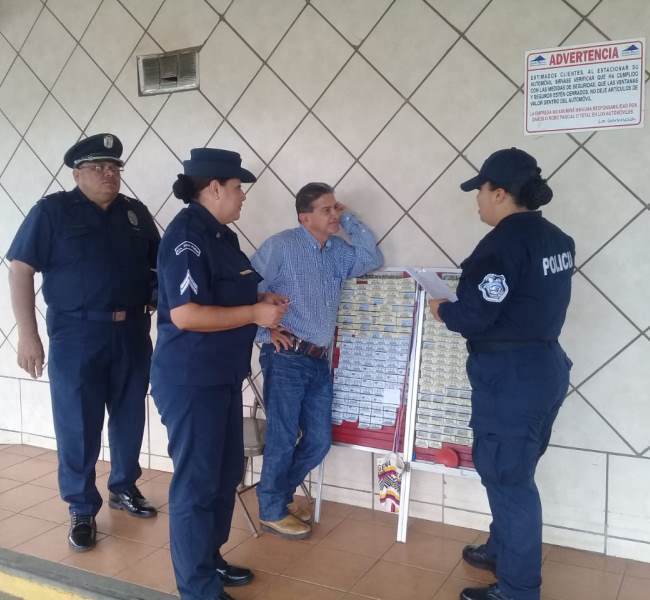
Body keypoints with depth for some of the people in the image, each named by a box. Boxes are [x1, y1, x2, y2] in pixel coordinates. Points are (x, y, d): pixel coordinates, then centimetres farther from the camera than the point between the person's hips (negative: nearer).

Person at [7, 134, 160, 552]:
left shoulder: (136, 213, 9)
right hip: (78, 335, -4)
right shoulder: (53, 210, -3)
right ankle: (82, 510, 19)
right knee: (78, 426, 3)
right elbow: (21, 269, -6)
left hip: (132, 333, 4)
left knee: (130, 417, 14)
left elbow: (160, 263, 14)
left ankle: (124, 488, 34)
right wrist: (28, 334, -12)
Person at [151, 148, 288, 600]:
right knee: (197, 482, 1)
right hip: (190, 380, -10)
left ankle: (210, 560, 36)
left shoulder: (220, 234, 11)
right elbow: (184, 314, -26)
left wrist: (261, 302, 6)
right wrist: (255, 313, -19)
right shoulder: (186, 234, -18)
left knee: (226, 473, 19)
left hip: (223, 375, 10)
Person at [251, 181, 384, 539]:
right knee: (283, 437, 1)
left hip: (319, 361, 7)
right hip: (286, 358, -7)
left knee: (319, 440, 11)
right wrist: (267, 329, -11)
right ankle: (272, 512, 19)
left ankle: (281, 493, 32)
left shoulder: (338, 251, 13)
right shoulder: (281, 246, -7)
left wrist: (350, 221, 6)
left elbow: (374, 259, 11)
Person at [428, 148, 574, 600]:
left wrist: (442, 309, -2)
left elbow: (474, 315, -21)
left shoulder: (505, 242, -19)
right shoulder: (556, 239, 9)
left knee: (507, 477, 4)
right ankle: (502, 550, 40)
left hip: (511, 376, -9)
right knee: (510, 470, 23)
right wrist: (471, 287, 15)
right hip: (545, 366, 9)